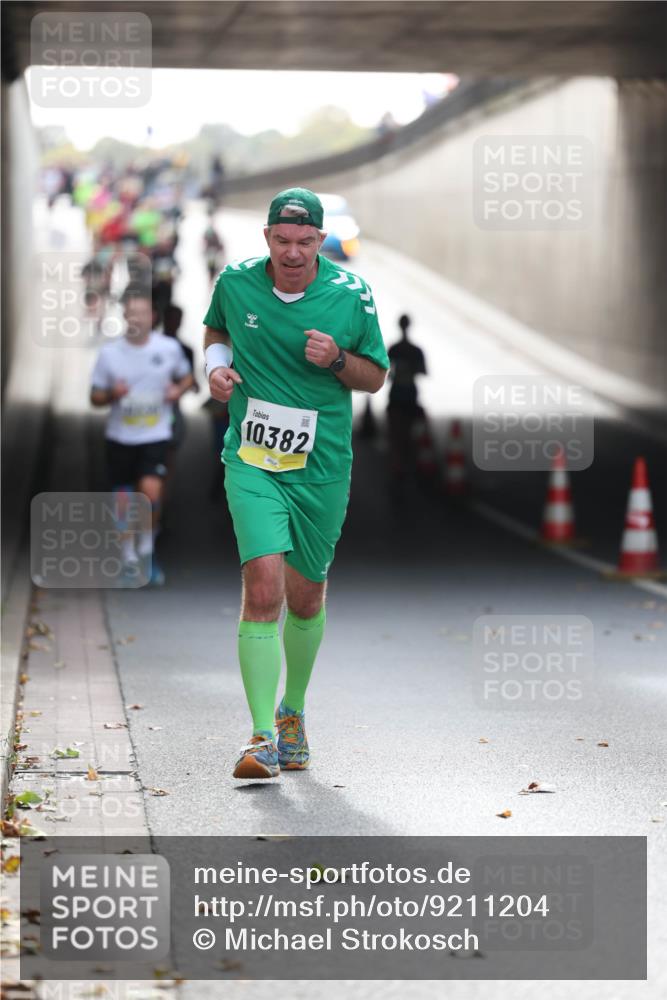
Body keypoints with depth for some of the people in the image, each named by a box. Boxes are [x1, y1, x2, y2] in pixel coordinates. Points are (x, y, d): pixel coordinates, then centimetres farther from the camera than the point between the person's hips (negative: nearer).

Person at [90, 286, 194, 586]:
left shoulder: (169, 348, -2)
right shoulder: (109, 353, -3)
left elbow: (186, 377, 16)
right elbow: (95, 397, 4)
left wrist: (178, 390, -7)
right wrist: (113, 394, -18)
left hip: (155, 435, -1)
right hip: (120, 436, 1)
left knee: (151, 490, -20)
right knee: (122, 499, 4)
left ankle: (147, 548, 3)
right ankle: (129, 557, 23)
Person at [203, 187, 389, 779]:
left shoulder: (352, 295, -4)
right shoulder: (235, 283, -1)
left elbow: (376, 376, 6)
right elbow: (216, 328, 21)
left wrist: (337, 359, -13)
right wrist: (216, 362, 1)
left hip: (321, 466, 1)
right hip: (251, 460, -1)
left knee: (305, 597, 11)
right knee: (263, 586, -18)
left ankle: (293, 712, 37)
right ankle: (262, 738, -17)